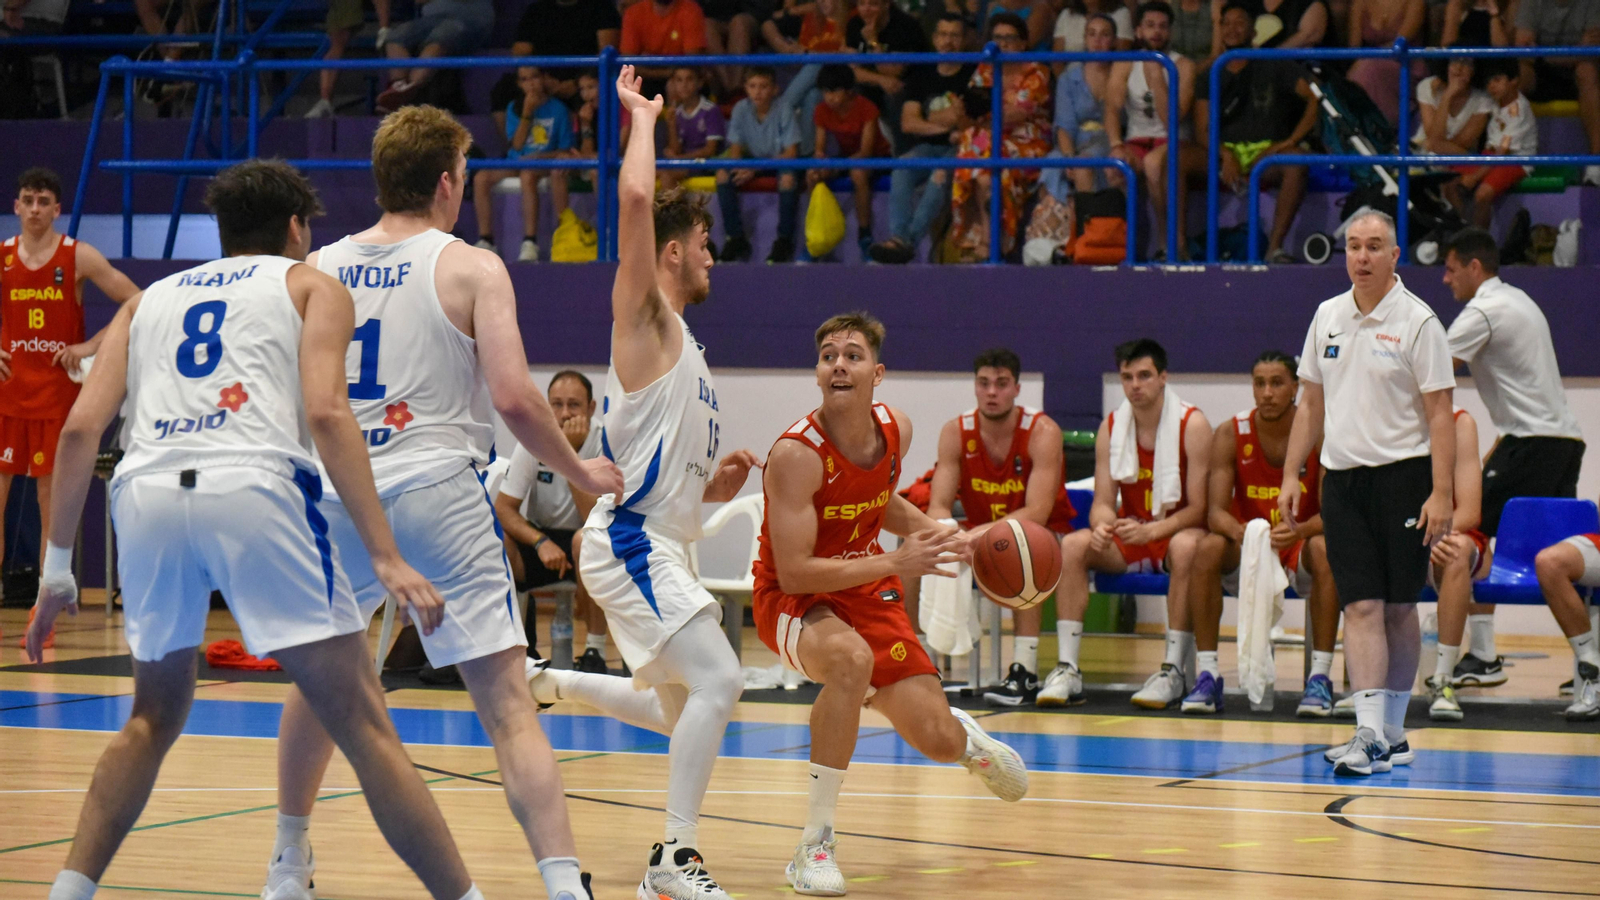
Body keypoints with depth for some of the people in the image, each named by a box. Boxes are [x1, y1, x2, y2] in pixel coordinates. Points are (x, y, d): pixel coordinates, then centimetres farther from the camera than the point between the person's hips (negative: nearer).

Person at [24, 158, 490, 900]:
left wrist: (58, 566, 20)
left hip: (146, 492, 4)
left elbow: (81, 427, 16)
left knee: (154, 717, 25)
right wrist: (386, 558, -4)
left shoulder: (150, 299, 30)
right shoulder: (310, 285, 20)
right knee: (361, 723, 0)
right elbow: (326, 412, 1)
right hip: (252, 487, -4)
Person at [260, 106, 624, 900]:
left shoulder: (318, 270, 9)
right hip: (437, 490, -4)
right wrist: (580, 472, 3)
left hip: (338, 498, 4)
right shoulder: (472, 269, -3)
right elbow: (513, 396, -12)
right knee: (506, 700, -7)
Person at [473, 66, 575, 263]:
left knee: (527, 175, -38)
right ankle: (485, 241, -18)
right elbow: (516, 144, -2)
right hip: (516, 163, 4)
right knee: (481, 177, -22)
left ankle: (530, 244, -39)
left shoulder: (558, 109, 1)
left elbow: (565, 150, 0)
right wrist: (527, 113, -9)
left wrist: (540, 155, -17)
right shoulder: (514, 108, 10)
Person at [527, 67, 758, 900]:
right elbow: (634, 199, -22)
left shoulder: (684, 347, 21)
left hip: (661, 543, 10)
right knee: (718, 680, -20)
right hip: (629, 541, -10)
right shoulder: (644, 316, -6)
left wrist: (718, 482, 7)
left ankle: (545, 683, 30)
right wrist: (643, 116, -8)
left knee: (682, 711, 16)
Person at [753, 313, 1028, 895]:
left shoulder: (894, 430, -6)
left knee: (938, 742, -3)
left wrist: (955, 541, 5)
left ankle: (966, 734, 41)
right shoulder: (797, 454, -27)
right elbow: (793, 571, -29)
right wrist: (895, 564, -33)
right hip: (792, 600, -5)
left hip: (866, 591, 6)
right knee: (851, 658, -40)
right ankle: (817, 843, -27)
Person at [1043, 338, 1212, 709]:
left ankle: (1174, 671, -34)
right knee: (1073, 544, -23)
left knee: (1186, 547, -39)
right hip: (1129, 538, 4)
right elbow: (1103, 502, -1)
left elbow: (1198, 508, -15)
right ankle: (1067, 669, -26)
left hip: (1176, 532, -4)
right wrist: (1102, 526, -26)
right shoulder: (1111, 428, 1)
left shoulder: (1192, 425, -12)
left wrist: (1152, 531, -31)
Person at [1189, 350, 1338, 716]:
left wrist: (1298, 531, -41)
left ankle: (1320, 677, -31)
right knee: (1209, 549, -29)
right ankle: (1207, 674, -25)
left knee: (1324, 549, -34)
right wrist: (1240, 532, -39)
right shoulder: (1230, 435, -8)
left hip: (1300, 544, -1)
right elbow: (1216, 512, -15)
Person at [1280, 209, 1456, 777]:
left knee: (1398, 607, 3)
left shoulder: (1417, 322, -6)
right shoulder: (1328, 316, 9)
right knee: (1361, 607, -5)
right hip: (1342, 479, 4)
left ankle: (1392, 733, 14)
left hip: (1402, 475, -4)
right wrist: (1291, 475, 11)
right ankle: (1372, 736, -10)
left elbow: (1440, 414, -8)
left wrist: (1441, 494, -14)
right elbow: (1311, 404, 17)